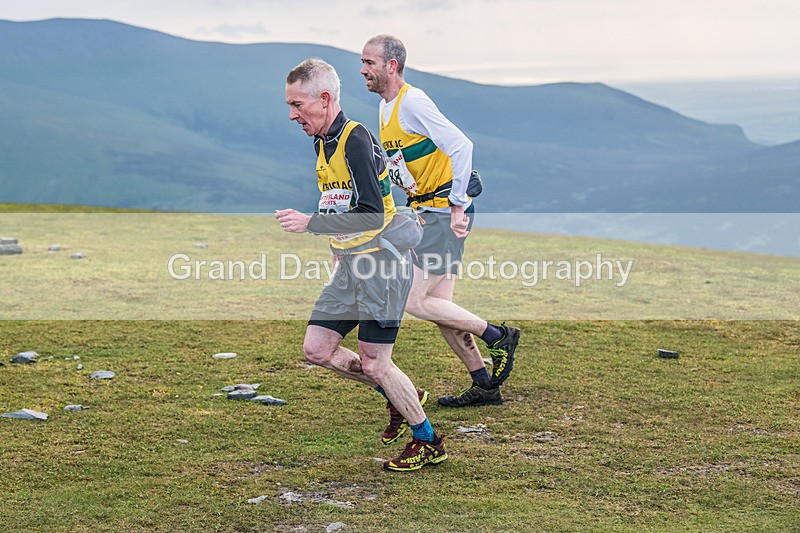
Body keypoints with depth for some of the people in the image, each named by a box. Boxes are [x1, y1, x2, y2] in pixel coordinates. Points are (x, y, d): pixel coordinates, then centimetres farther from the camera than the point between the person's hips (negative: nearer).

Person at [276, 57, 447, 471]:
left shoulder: (356, 140, -20)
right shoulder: (322, 142, 10)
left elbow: (373, 216, -25)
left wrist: (311, 224, -25)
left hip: (383, 260, -9)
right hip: (351, 263, 9)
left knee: (373, 363, -6)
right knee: (317, 349, 6)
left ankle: (429, 441, 13)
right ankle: (402, 397, 23)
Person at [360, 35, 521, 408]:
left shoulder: (412, 102, -17)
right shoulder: (386, 106, 13)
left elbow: (461, 146, -25)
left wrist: (457, 206, -25)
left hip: (445, 212, -10)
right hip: (426, 212, 10)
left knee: (415, 301, -10)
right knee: (439, 306, 9)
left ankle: (498, 337, 3)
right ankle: (485, 386, 16)